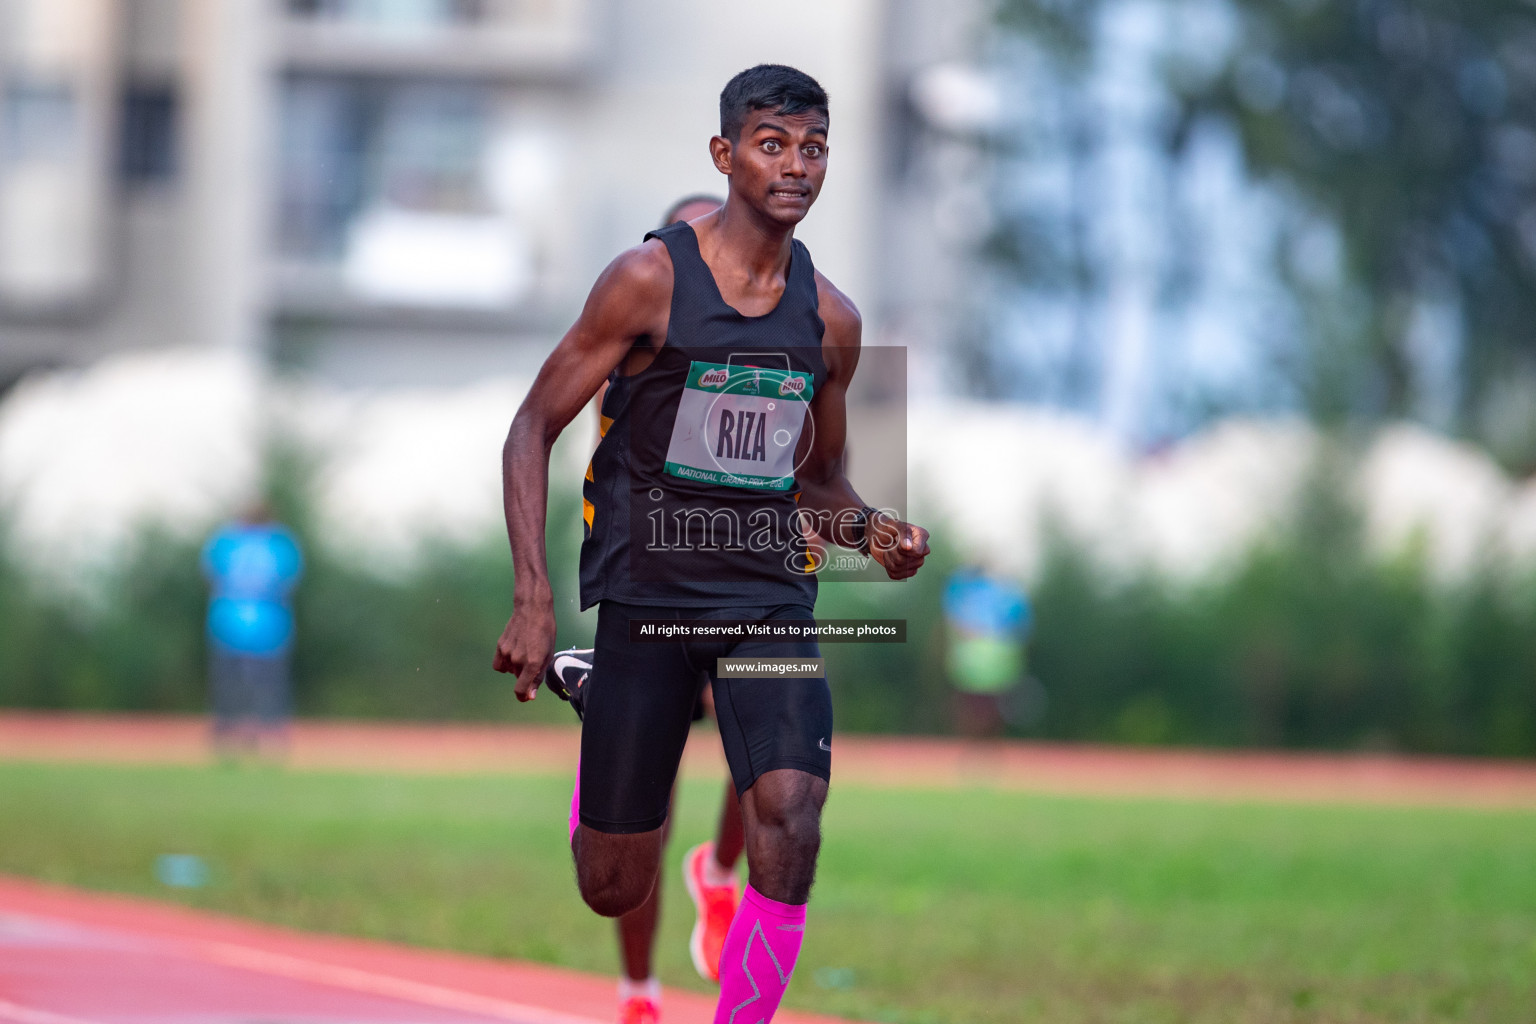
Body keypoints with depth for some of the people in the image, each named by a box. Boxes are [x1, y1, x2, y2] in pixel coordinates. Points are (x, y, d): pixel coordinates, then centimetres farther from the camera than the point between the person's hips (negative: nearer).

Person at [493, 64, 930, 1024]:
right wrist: (533, 597, -14)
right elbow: (534, 428, -4)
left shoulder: (831, 319, 4)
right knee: (613, 891, 7)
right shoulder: (651, 279, -8)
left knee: (790, 834, -22)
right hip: (646, 592, -2)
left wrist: (873, 530, -4)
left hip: (771, 594, 3)